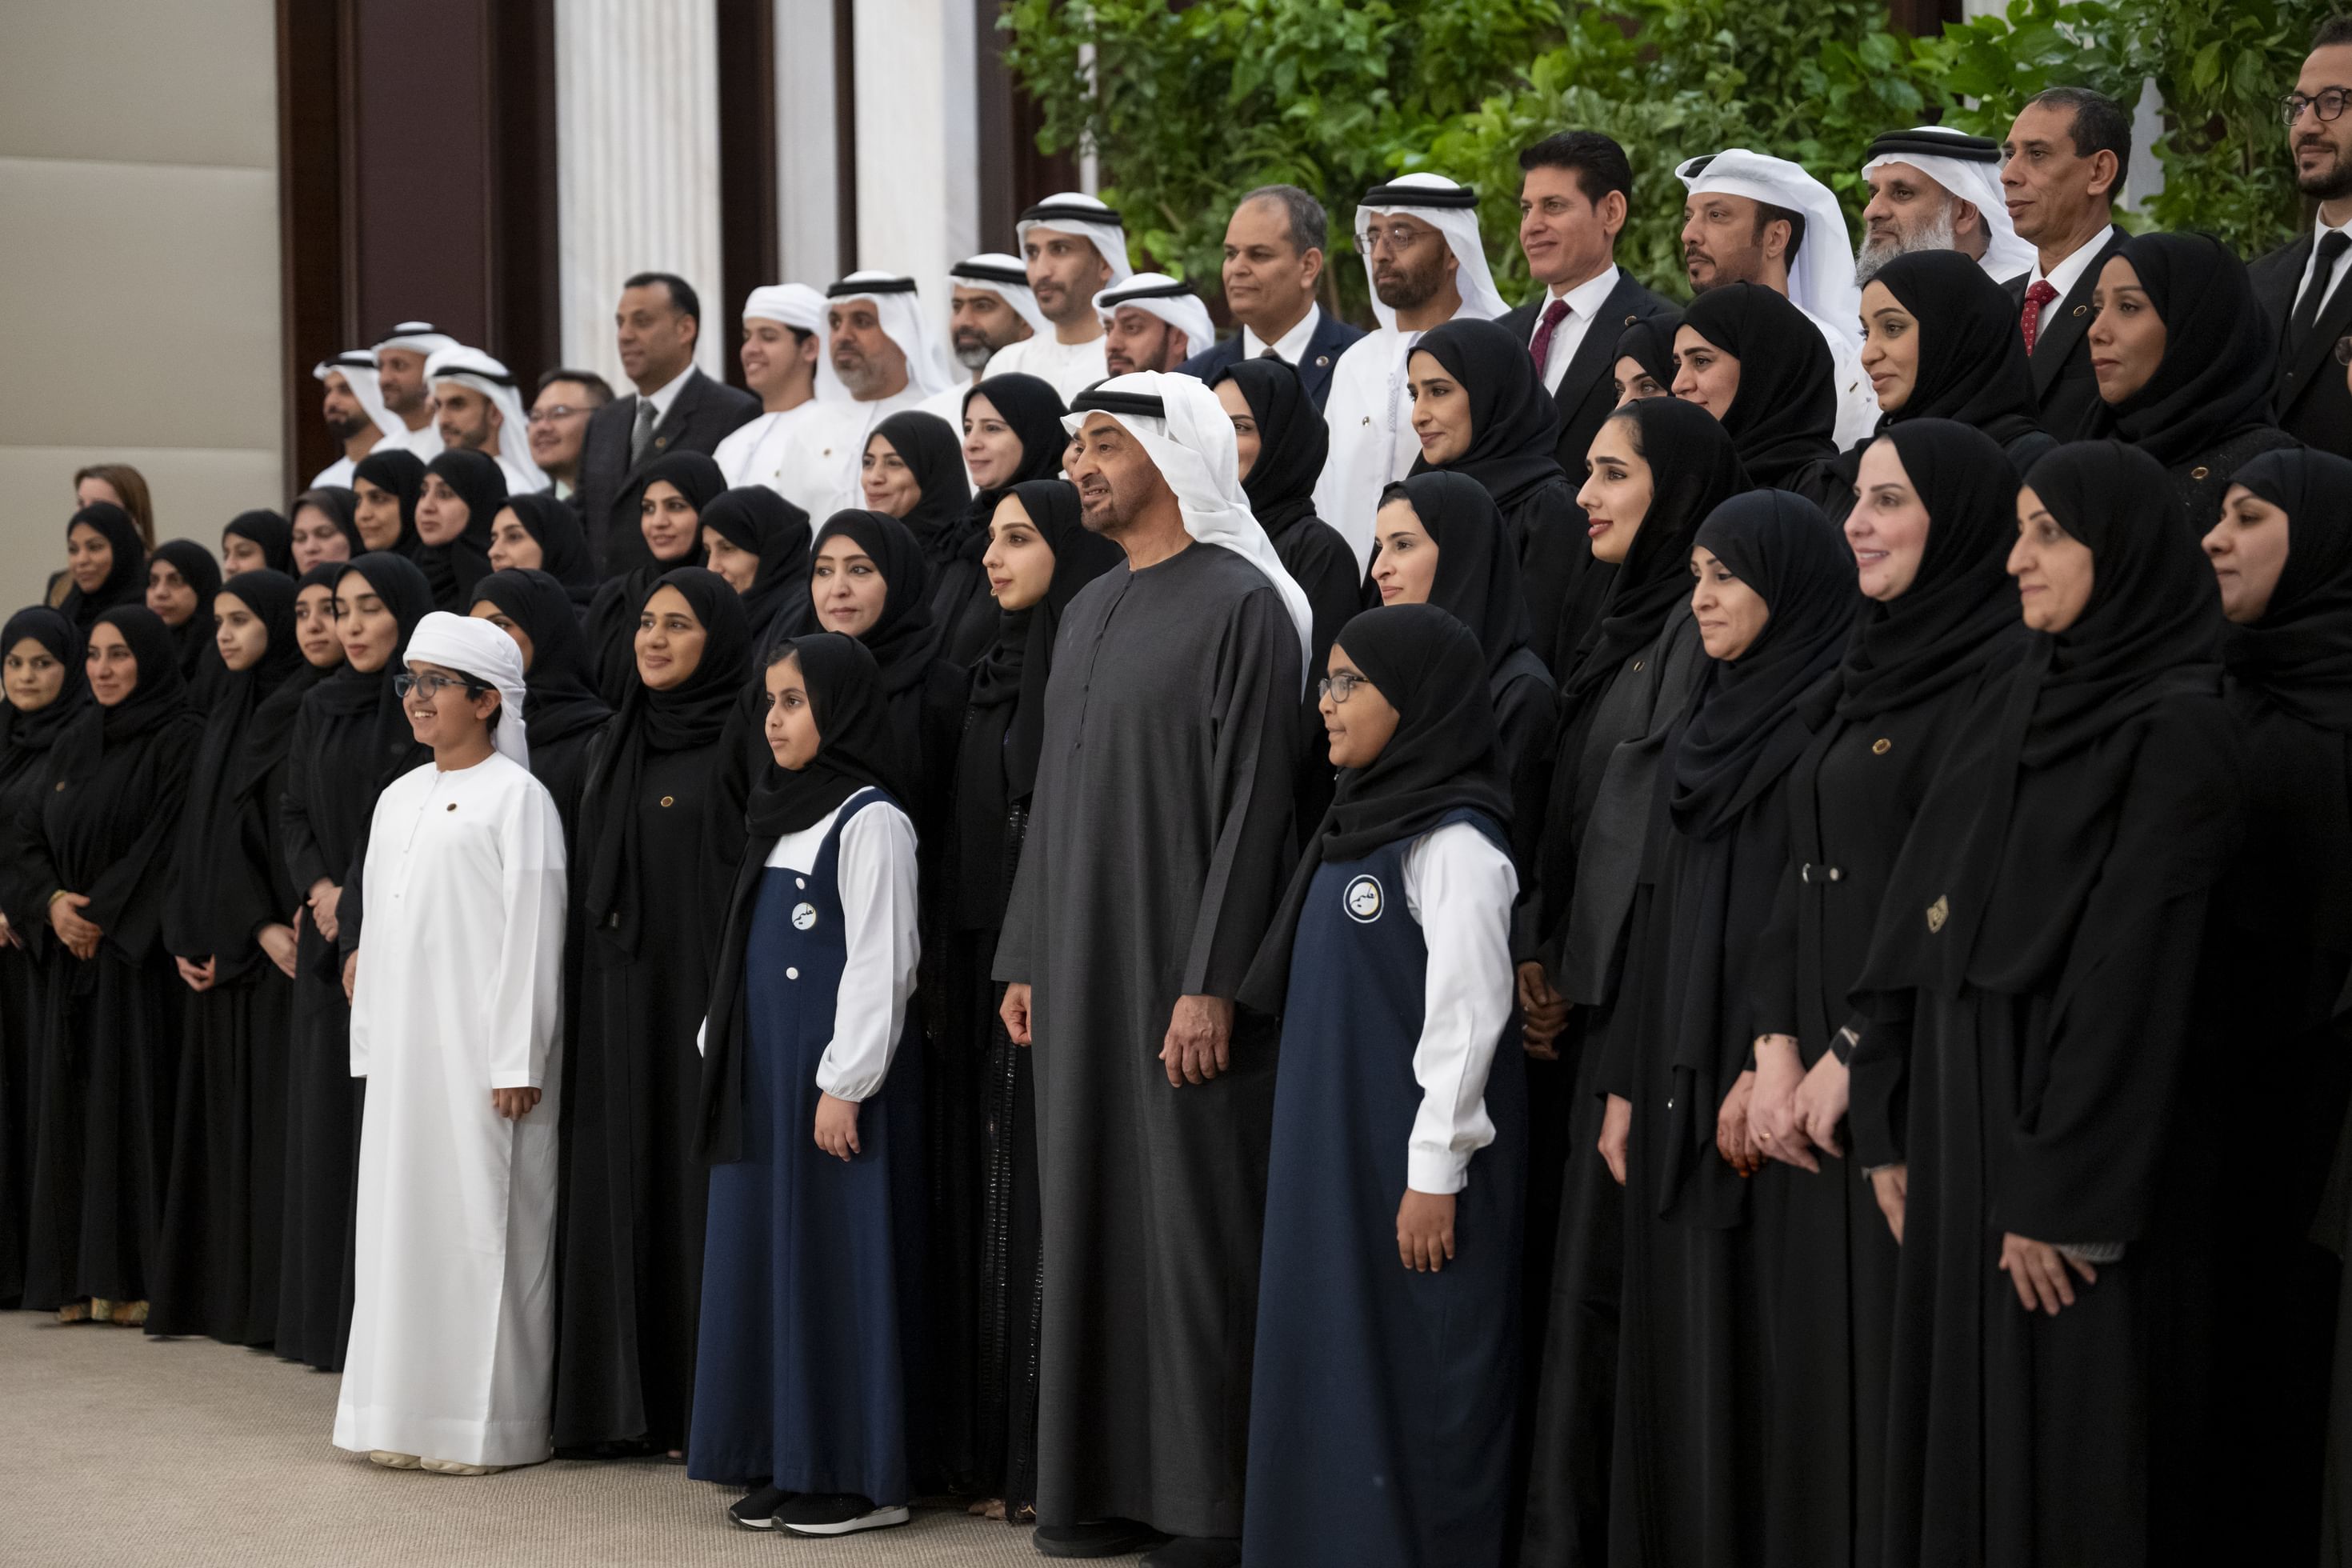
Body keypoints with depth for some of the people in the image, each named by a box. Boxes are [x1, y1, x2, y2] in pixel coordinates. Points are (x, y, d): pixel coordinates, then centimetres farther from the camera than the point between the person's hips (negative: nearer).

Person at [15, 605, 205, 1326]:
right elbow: (27, 832, 14)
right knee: (72, 1105, 4)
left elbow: (170, 842, -14)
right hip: (74, 950, 7)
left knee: (134, 1100, -8)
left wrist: (105, 914, -15)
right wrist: (53, 900, -4)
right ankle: (81, 1279, 8)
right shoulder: (74, 743, 15)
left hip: (139, 954, -7)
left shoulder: (181, 742, -6)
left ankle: (135, 1279, -5)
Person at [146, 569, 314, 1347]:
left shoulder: (310, 713, -9)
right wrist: (189, 933, 4)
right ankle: (226, 1290, 14)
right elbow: (204, 832, 14)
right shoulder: (229, 714, 16)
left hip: (277, 951, -8)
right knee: (225, 1112, 9)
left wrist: (272, 926, -21)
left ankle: (286, 1300, -6)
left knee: (278, 1114, -8)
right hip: (221, 951, 9)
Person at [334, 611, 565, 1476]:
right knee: (401, 1212, 8)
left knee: (482, 1220, -4)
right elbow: (381, 925, 17)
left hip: (482, 1046, -7)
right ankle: (406, 1413, 15)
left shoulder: (516, 796, -7)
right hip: (405, 1044, 7)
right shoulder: (399, 798, 15)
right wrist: (370, 1042, 12)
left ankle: (490, 1421, 2)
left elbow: (532, 932, -11)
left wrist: (518, 1062, -16)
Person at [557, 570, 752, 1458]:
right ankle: (633, 1401, 13)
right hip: (622, 994, 7)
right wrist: (597, 978, 12)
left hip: (704, 987, -7)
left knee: (701, 1181, -5)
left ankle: (708, 1403, 0)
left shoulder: (742, 743, -7)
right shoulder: (618, 745, 15)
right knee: (622, 1184, 7)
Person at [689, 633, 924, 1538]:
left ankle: (861, 1474, 0)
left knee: (837, 1259, -6)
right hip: (764, 1073, 9)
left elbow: (878, 962, -16)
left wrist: (844, 1085, -20)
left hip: (832, 1074, -9)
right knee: (767, 1256, 9)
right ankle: (786, 1462, 16)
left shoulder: (869, 821, -11)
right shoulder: (783, 815, 15)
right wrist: (723, 1050, 15)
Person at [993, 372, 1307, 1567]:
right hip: (1080, 964, 8)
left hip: (1181, 970, -8)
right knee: (1089, 1214, 9)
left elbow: (1254, 800, -15)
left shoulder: (1241, 603, -9)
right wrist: (1025, 959, 14)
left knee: (1196, 1219, -5)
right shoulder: (1089, 611, 15)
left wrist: (1211, 984, -19)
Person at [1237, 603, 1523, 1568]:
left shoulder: (1454, 839, -14)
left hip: (1409, 1163, -9)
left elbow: (1469, 1010, -18)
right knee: (1332, 1365, 11)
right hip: (1335, 1153, 9)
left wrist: (1436, 1170, -19)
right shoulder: (1361, 823, 12)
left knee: (1415, 1375, -3)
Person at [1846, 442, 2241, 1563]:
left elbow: (2135, 969, -18)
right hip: (1962, 1112, 8)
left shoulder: (2176, 727, -12)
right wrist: (1889, 1124, 7)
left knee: (2073, 1447, -2)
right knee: (1960, 1423, 11)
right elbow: (1922, 930, 12)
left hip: (2079, 1124, -8)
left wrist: (2066, 1194, -20)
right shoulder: (2016, 708, 13)